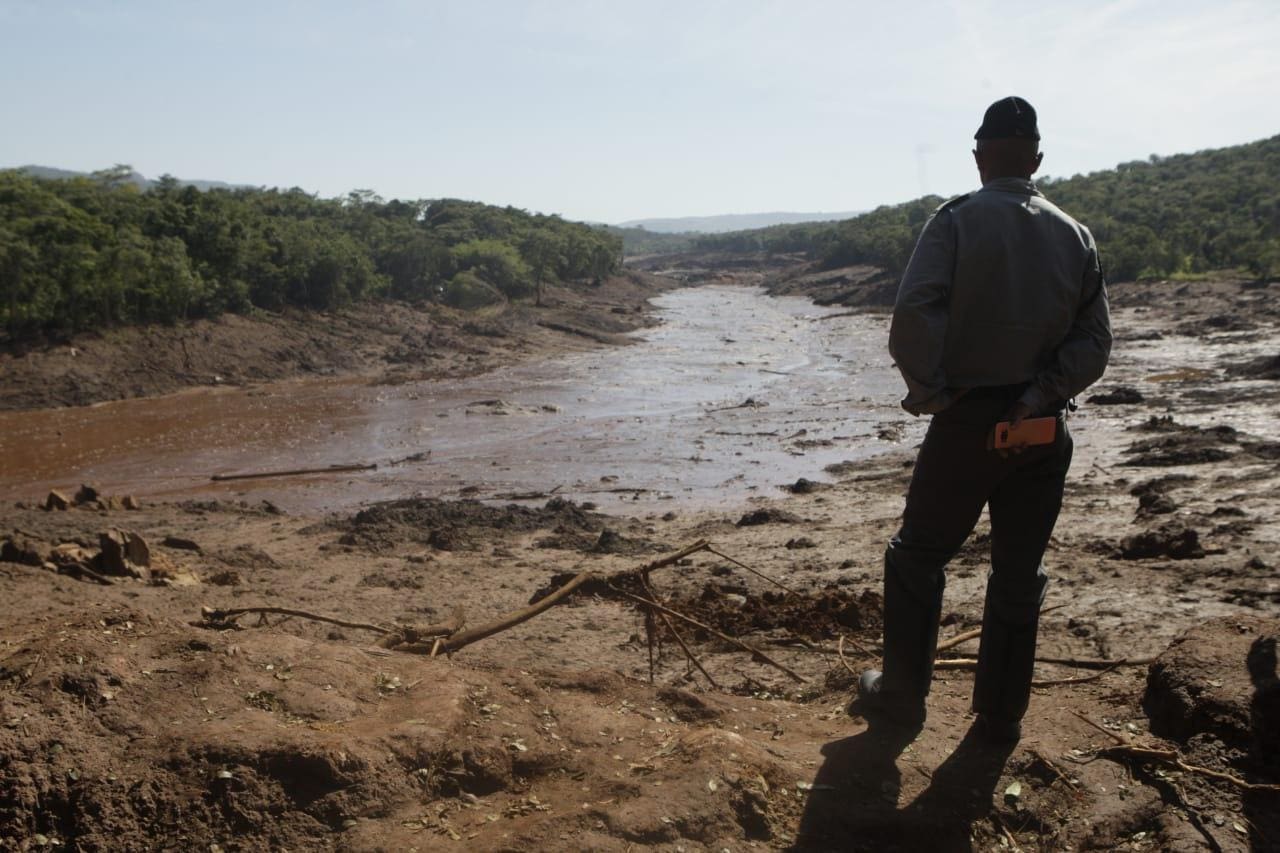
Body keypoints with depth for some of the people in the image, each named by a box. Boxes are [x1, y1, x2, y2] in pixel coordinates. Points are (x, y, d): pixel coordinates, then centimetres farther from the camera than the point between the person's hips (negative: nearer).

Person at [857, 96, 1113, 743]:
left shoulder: (958, 220, -8)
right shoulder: (1074, 235, 6)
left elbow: (914, 314, -20)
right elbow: (1095, 340, 0)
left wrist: (927, 390, -9)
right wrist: (1045, 392, -6)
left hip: (967, 421, -4)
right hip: (1044, 428, 4)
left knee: (918, 556, 13)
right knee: (1020, 574, 13)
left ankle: (902, 695, 21)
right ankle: (1001, 716, 21)